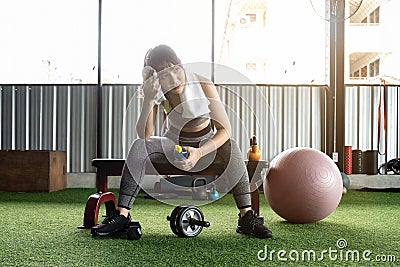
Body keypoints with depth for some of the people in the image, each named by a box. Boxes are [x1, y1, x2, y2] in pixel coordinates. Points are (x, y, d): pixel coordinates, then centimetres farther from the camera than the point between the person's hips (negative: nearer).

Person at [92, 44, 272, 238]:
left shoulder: (203, 85, -26)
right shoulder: (158, 91, -17)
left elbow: (225, 130, -30)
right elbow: (144, 135, -26)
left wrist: (199, 152, -47)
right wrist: (148, 100, -40)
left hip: (206, 145, -2)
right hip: (174, 144, 2)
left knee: (230, 146, -34)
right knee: (139, 146, -25)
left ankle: (246, 217, -33)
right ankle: (122, 215, -21)